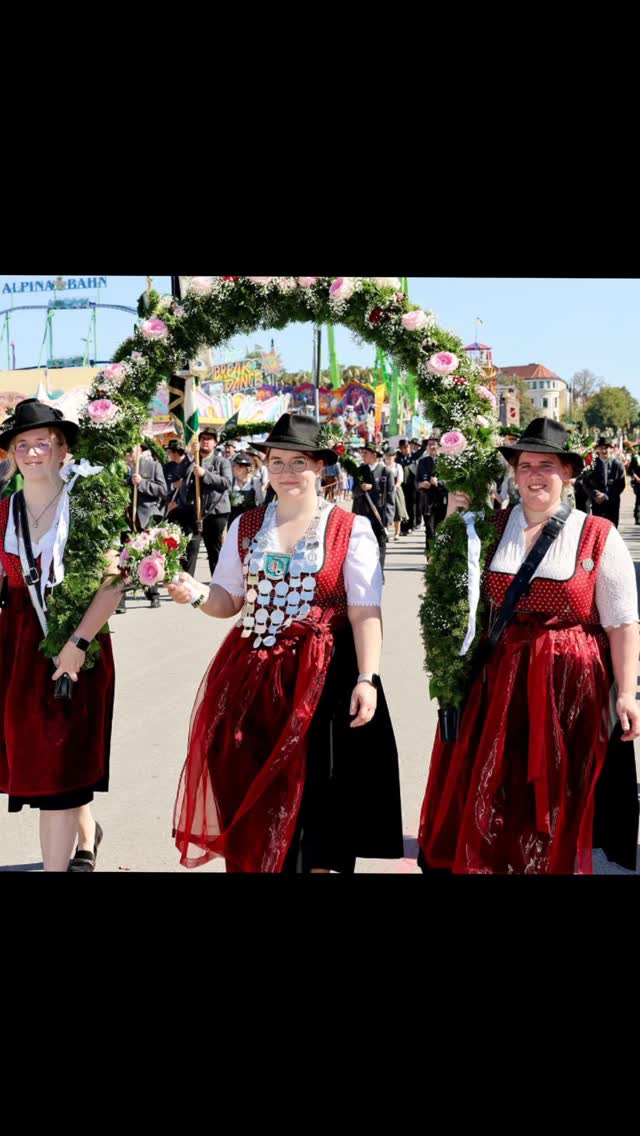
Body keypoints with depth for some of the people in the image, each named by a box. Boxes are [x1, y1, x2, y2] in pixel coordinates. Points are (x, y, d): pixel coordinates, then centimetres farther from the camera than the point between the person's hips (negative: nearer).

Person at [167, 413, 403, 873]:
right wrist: (197, 595, -10)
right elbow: (229, 601, 12)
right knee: (250, 787, 7)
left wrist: (367, 679, -16)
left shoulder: (351, 529, -3)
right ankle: (250, 862, 24)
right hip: (251, 673, 4)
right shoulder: (246, 526, 9)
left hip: (322, 676, -3)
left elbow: (365, 613, -7)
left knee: (313, 789, 0)